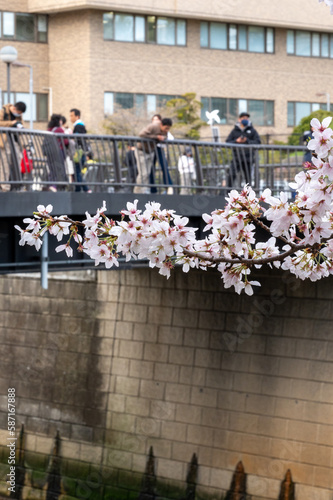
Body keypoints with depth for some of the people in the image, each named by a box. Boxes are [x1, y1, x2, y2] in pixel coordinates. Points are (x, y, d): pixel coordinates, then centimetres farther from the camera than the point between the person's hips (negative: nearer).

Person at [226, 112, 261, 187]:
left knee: (248, 177, 4)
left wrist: (247, 141, -13)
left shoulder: (252, 130, 10)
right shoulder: (235, 130, 11)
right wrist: (236, 141, -12)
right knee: (231, 175, -19)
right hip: (236, 157, -1)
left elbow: (258, 142, 0)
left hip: (247, 158, 1)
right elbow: (227, 142, 6)